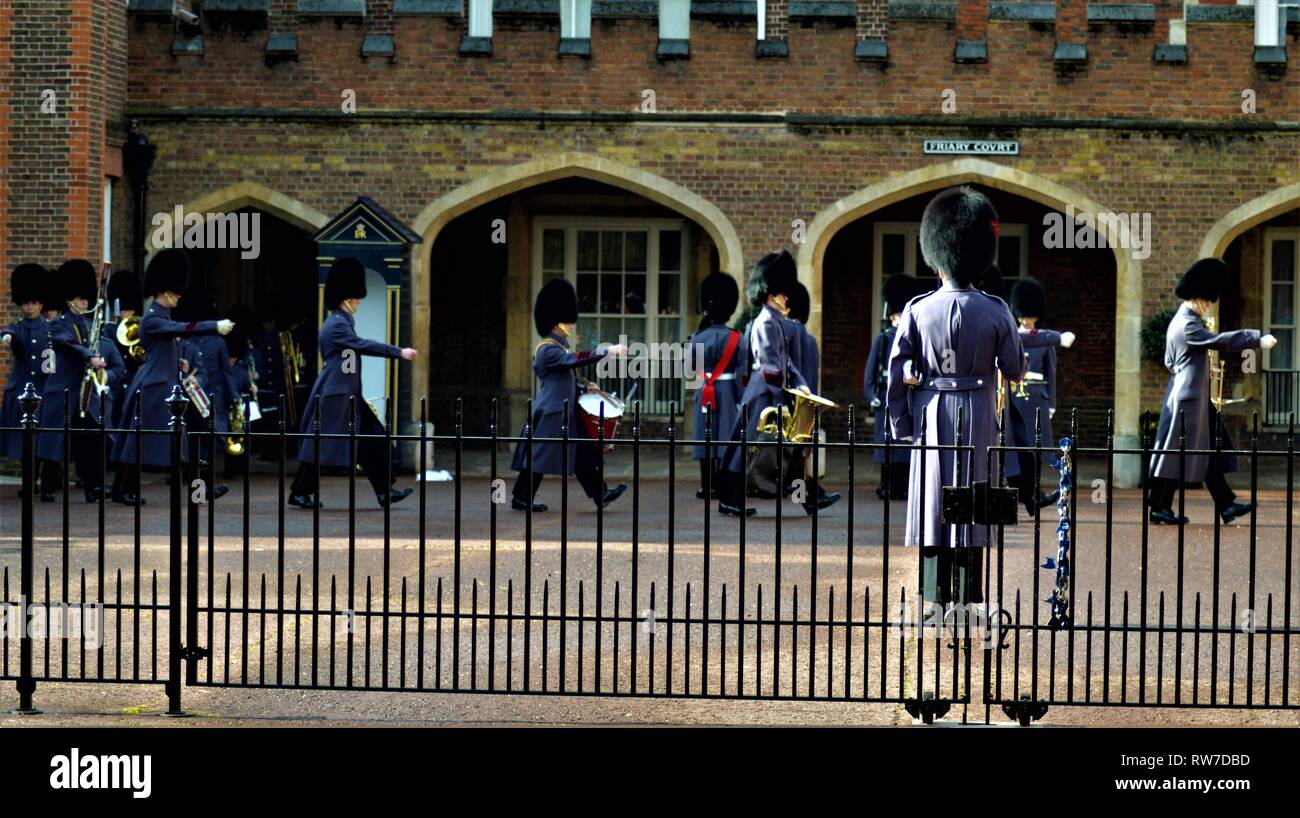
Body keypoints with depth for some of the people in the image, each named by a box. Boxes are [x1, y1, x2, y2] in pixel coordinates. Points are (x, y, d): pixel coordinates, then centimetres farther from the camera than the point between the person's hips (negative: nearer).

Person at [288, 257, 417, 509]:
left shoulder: (341, 322, 16)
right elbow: (364, 345, -23)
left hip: (347, 397, 10)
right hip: (335, 396, -10)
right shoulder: (336, 325, -16)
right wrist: (399, 352, -23)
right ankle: (299, 493, 6)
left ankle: (385, 491, 6)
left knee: (372, 442, 6)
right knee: (320, 446, -3)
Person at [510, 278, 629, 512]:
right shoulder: (547, 349, -16)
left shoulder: (558, 347, 16)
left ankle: (600, 494, 9)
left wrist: (583, 388, 12)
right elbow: (575, 360, -29)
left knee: (582, 455, 8)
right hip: (551, 414, -10)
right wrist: (608, 351, -28)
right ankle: (521, 499, 4)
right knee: (539, 457, -3)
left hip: (566, 414, 10)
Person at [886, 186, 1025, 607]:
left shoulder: (917, 311, -6)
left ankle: (934, 599, 5)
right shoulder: (995, 312, -5)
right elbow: (1014, 370, 2)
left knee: (933, 504, 4)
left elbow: (897, 375, -5)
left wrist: (900, 426, 3)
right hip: (978, 416, 0)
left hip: (931, 415, 0)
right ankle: (969, 599, 6)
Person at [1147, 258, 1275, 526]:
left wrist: (1203, 368, 16)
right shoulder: (1187, 325, -18)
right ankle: (1159, 508, 3)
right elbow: (1220, 341, -25)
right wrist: (1257, 339, -21)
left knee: (1209, 453, 10)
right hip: (1188, 399, -11)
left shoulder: (1179, 322, 15)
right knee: (1176, 453, -4)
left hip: (1195, 398, 11)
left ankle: (1226, 505, 13)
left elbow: (1170, 362, 21)